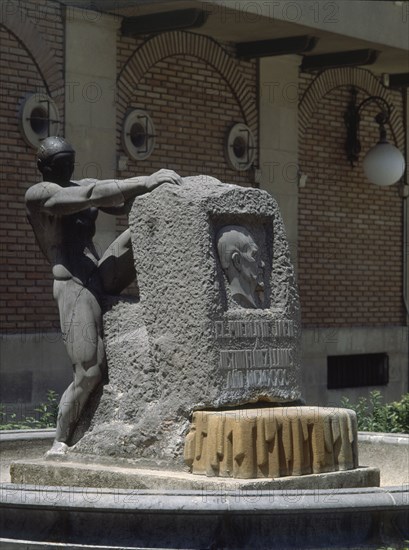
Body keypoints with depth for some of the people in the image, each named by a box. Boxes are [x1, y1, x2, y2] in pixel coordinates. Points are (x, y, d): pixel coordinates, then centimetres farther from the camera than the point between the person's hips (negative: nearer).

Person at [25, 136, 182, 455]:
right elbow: (97, 195, -21)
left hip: (104, 279, 7)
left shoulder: (81, 187, 19)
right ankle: (60, 443, 4)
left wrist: (150, 185, -18)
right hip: (74, 288, -7)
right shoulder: (38, 194, -6)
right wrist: (147, 181, -27)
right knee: (90, 374, -12)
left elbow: (122, 204, 2)